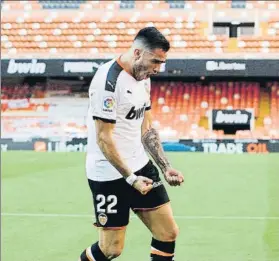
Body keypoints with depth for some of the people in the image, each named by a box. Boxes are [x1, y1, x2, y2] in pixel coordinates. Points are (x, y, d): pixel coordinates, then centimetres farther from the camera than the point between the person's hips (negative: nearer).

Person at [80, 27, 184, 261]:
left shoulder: (143, 78, 8)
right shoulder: (109, 81, -19)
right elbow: (103, 139, -19)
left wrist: (166, 167, 6)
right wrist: (130, 178, -19)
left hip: (140, 166, 8)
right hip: (109, 175, -8)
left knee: (168, 232, 4)